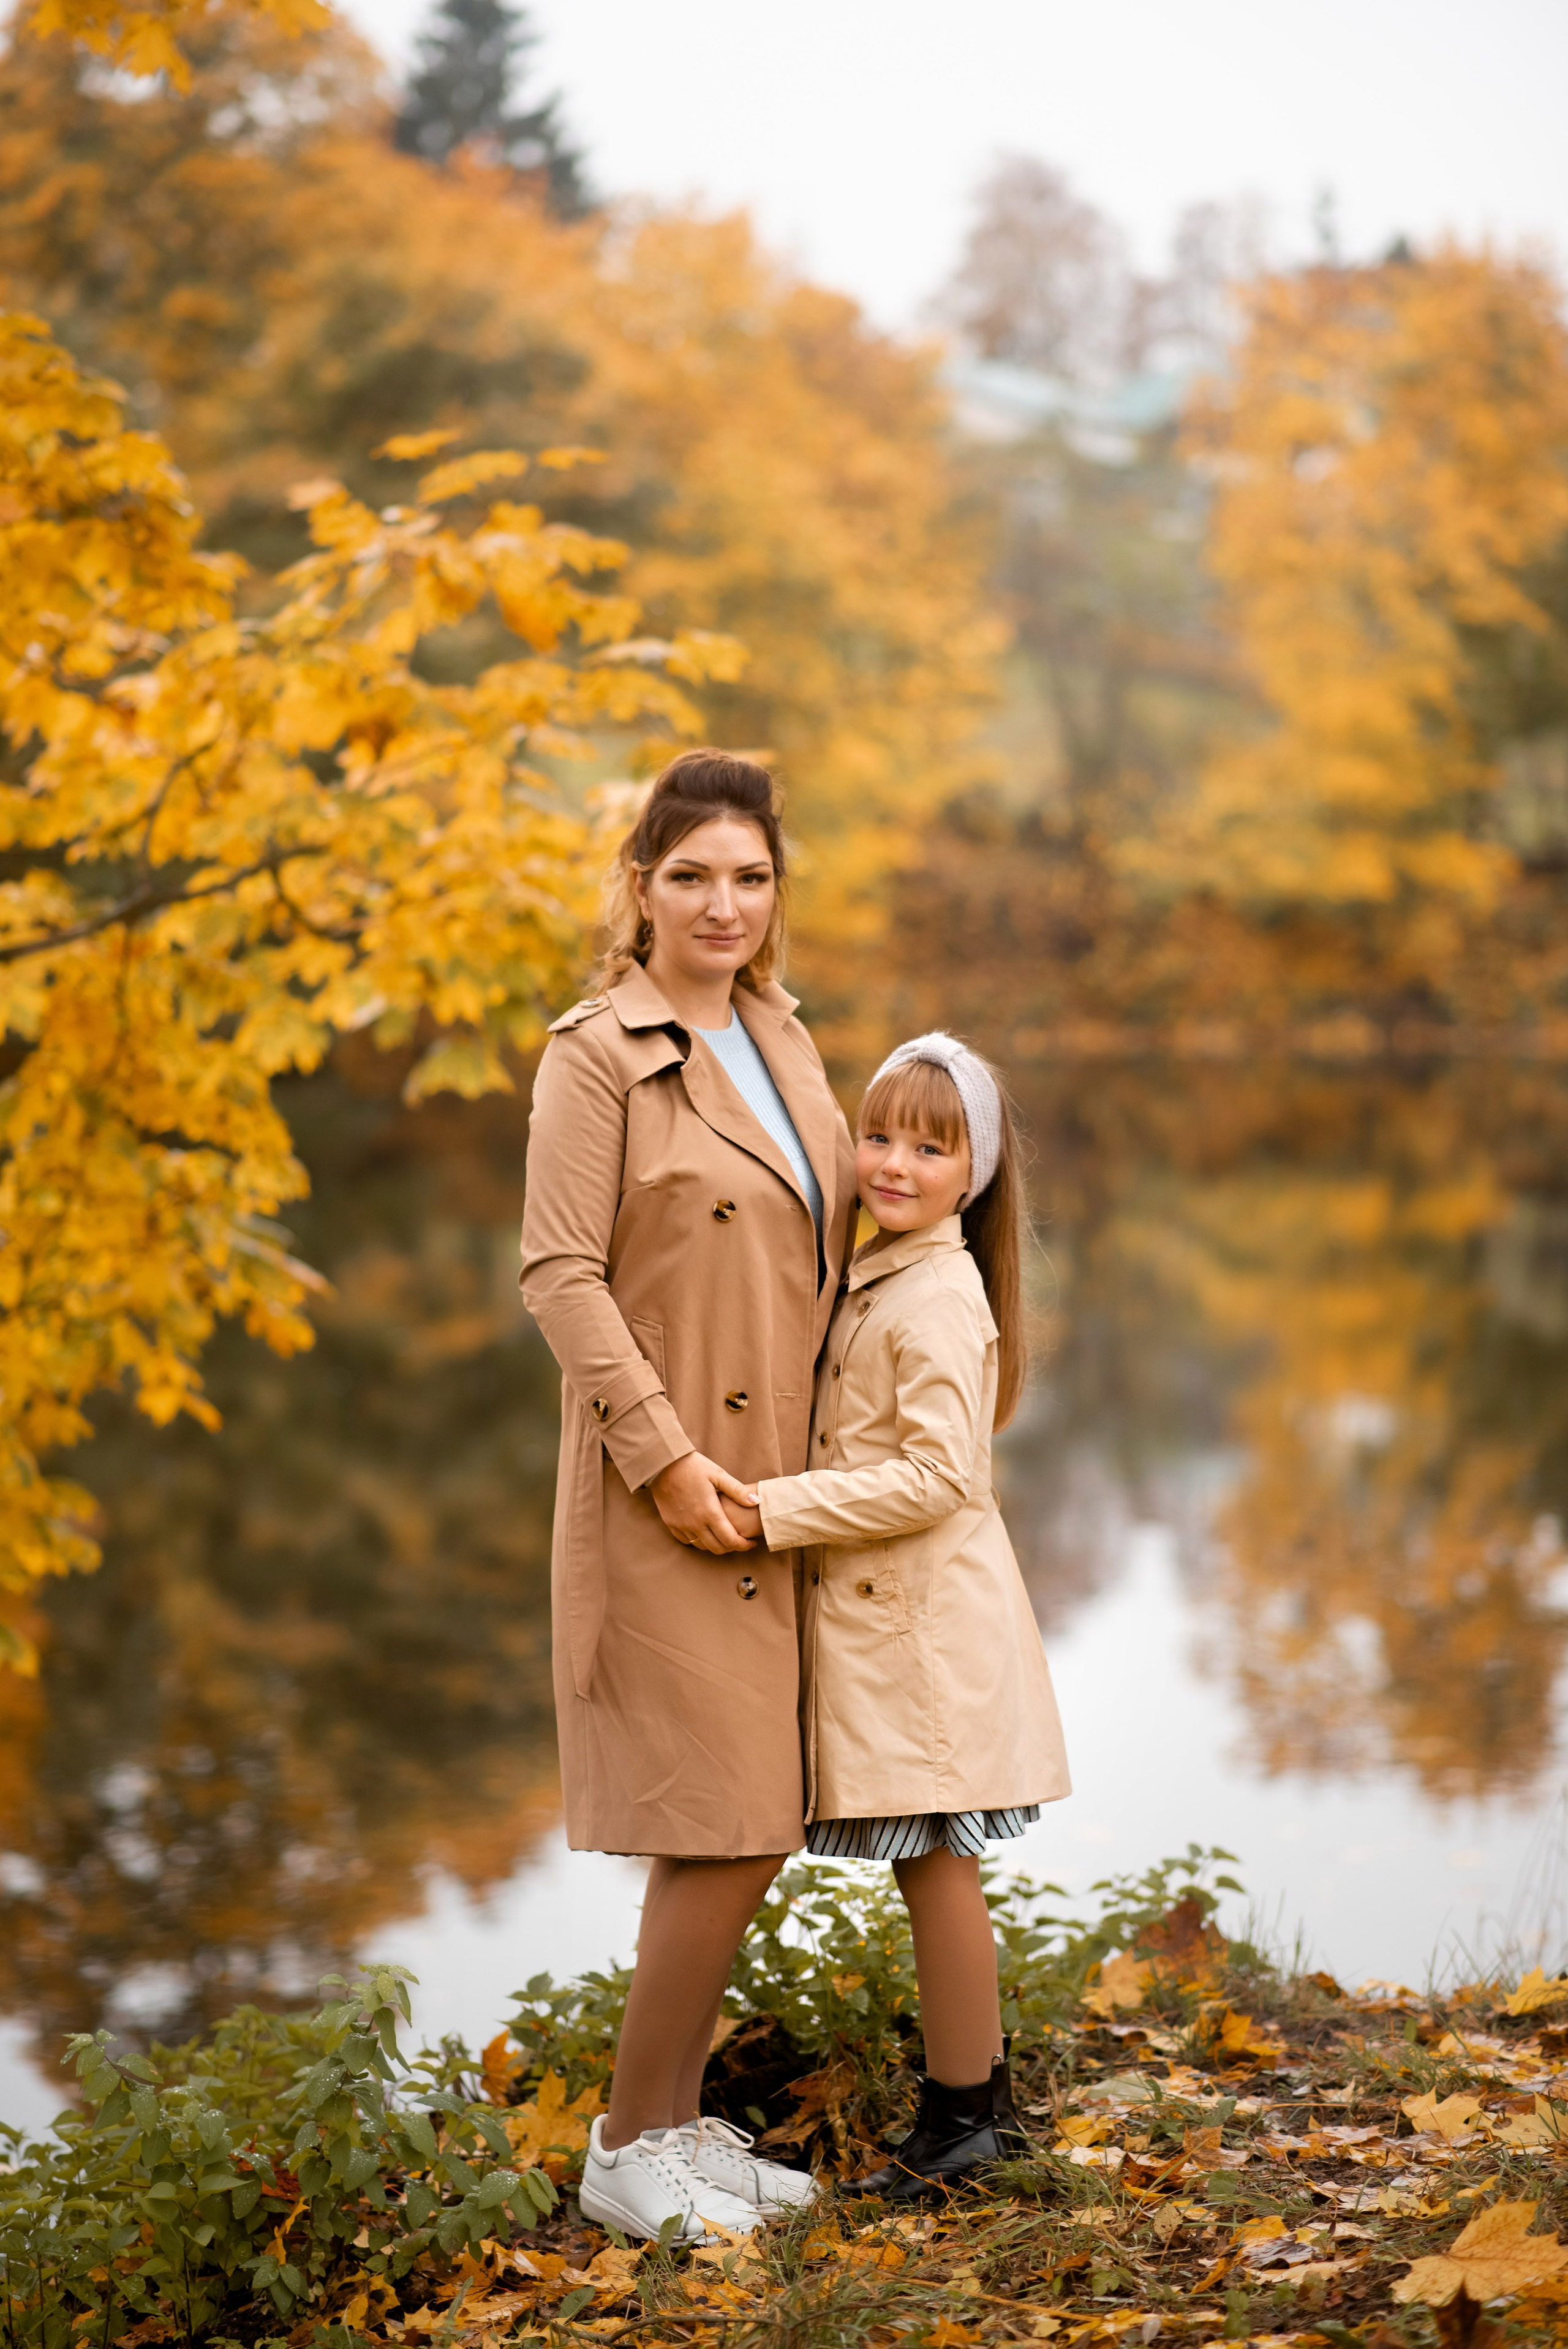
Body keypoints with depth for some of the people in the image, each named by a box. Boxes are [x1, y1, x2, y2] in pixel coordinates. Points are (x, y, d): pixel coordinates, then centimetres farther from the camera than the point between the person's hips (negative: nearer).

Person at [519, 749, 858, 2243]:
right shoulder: (599, 1054, -9)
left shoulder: (783, 1042, 13)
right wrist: (666, 1455, -20)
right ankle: (627, 2151, 5)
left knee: (746, 1828, 11)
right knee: (727, 1828, -8)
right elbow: (558, 1271, -14)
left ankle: (679, 2124, 22)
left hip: (780, 1489, 7)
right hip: (666, 1498, -7)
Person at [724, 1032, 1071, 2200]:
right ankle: (981, 2089, 25)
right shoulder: (882, 1276, 14)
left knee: (935, 1864, -2)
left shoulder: (938, 1299, -16)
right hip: (884, 1614, 10)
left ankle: (961, 2115, 7)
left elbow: (937, 1475, -22)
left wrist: (782, 1508, -21)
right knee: (936, 1868, 15)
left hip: (925, 1618, -10)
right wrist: (778, 1504, 10)